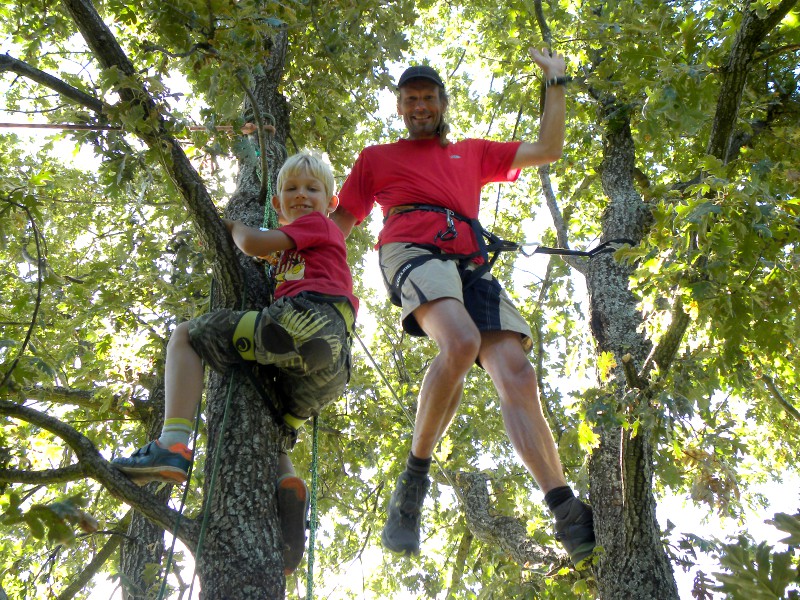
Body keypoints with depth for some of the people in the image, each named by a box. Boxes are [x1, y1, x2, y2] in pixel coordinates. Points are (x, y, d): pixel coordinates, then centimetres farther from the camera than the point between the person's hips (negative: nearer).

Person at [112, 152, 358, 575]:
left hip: (306, 320, -9)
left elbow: (254, 244, 2)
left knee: (186, 337, -2)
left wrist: (232, 225, 23)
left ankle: (173, 444, -22)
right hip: (334, 359, 9)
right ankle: (287, 482, -12)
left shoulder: (318, 223, 13)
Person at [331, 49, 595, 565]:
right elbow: (337, 225, 26)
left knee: (517, 372, -18)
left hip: (472, 265, 4)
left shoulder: (473, 152, 35)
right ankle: (414, 480, -23)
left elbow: (549, 150, 34)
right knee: (461, 342, -36)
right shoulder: (377, 158, 28)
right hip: (412, 251, -3)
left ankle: (569, 518, -27)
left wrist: (557, 83, 33)